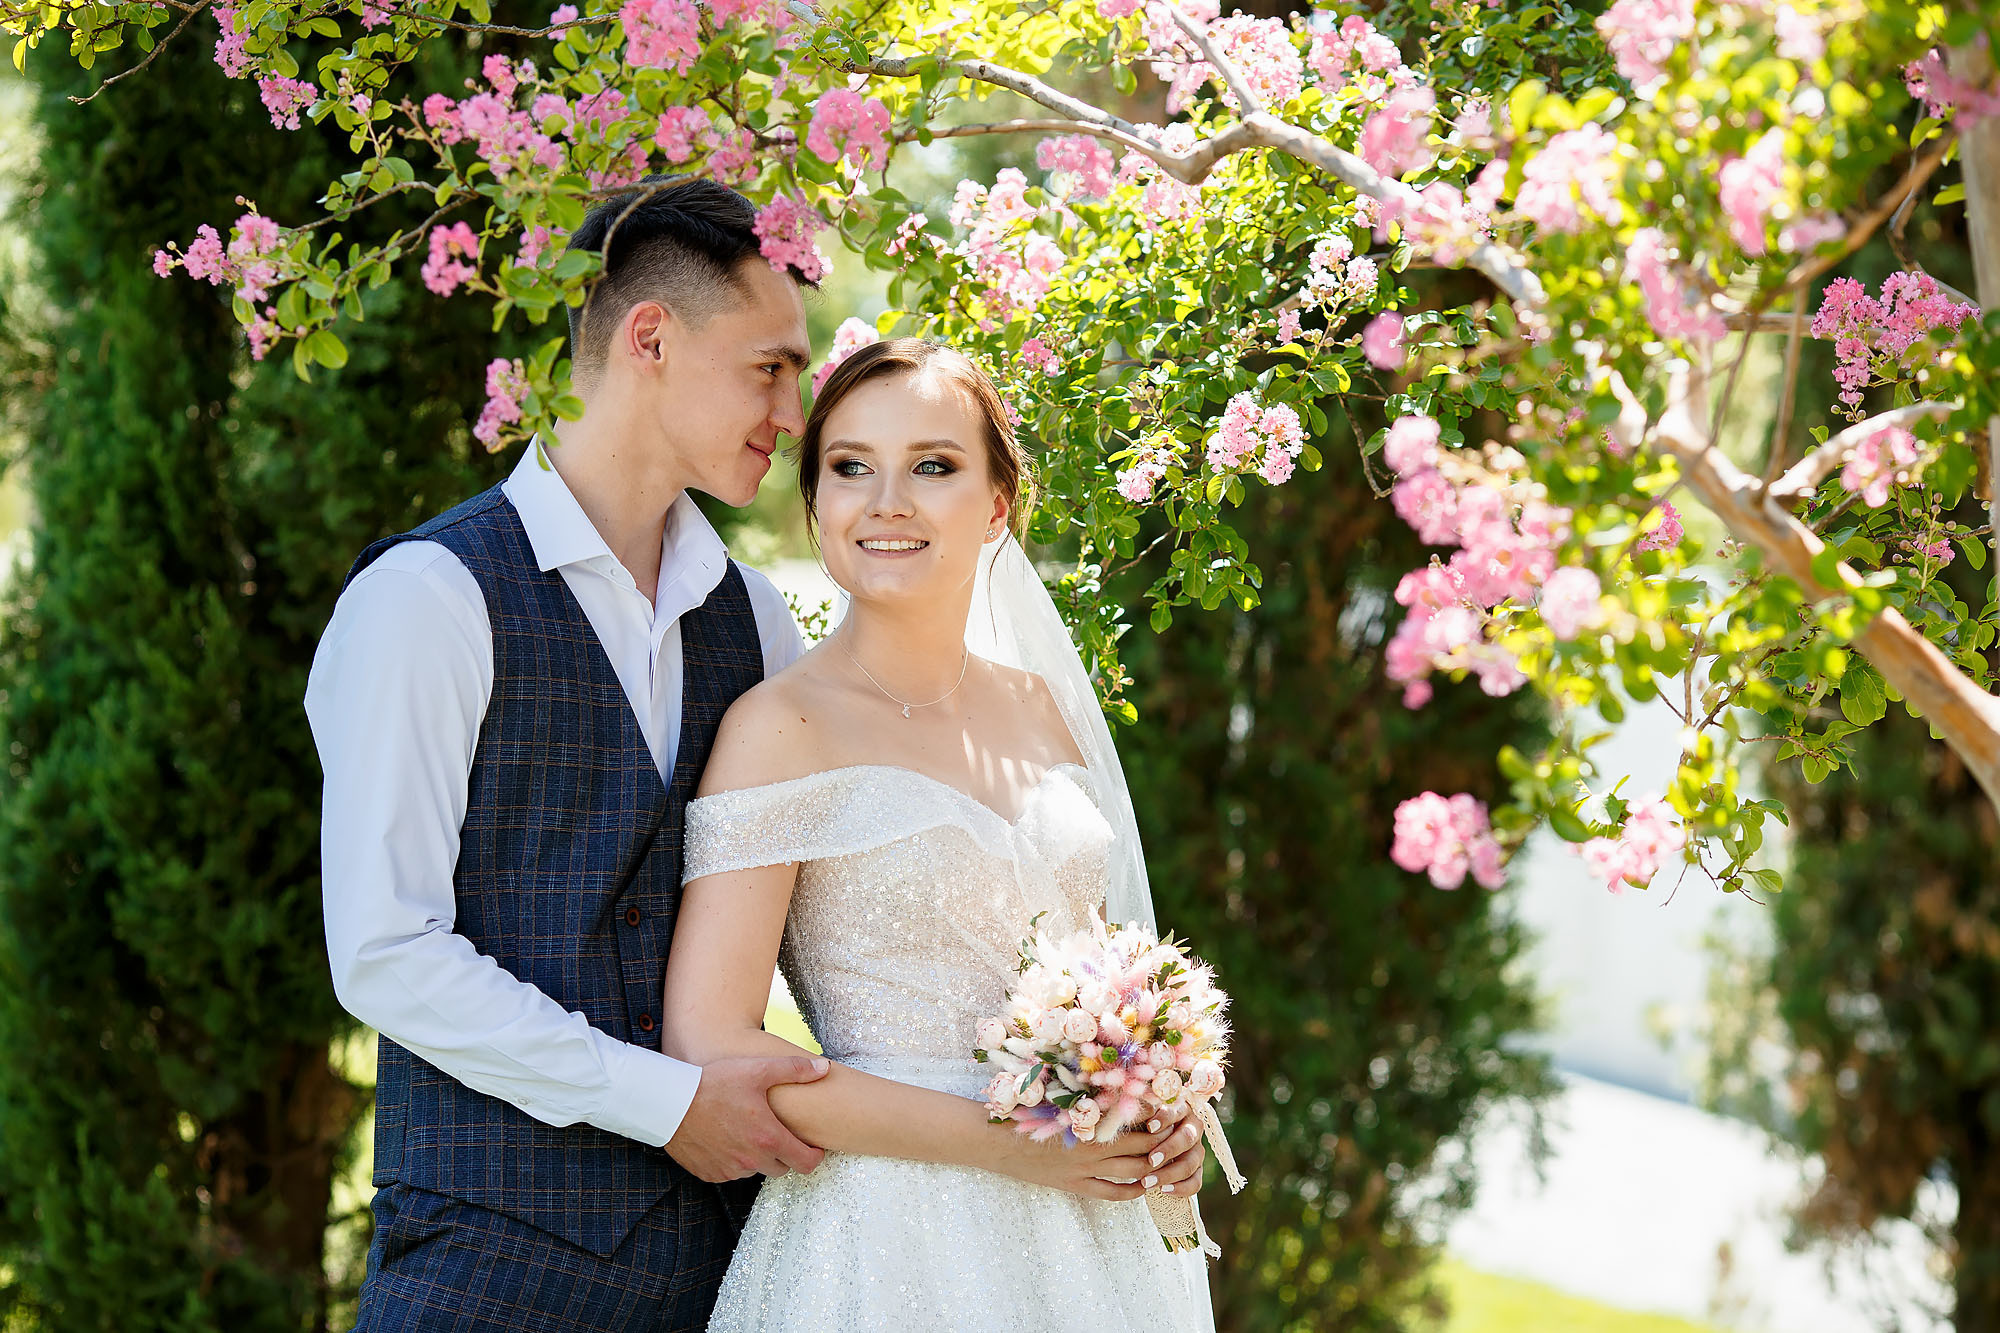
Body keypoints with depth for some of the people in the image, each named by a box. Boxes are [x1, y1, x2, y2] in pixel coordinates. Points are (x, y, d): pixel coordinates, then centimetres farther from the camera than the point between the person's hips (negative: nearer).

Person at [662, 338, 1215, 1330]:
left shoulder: (1045, 708, 7)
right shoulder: (782, 727, -10)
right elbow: (709, 1051, -16)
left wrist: (1158, 1110, -1)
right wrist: (1004, 1143, -17)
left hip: (1089, 1244, 5)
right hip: (890, 1239, -5)